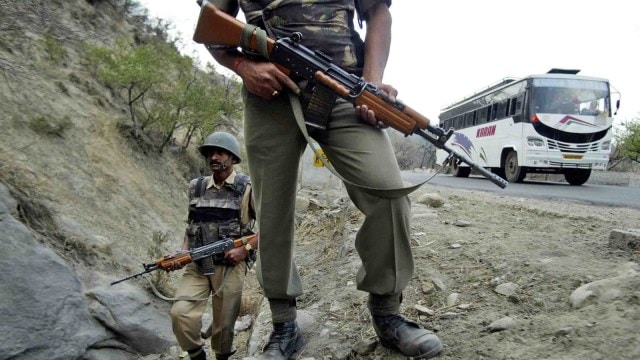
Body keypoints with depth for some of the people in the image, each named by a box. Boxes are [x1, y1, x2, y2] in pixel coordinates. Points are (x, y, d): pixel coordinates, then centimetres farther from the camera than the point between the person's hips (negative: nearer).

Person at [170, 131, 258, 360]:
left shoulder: (247, 188, -4)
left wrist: (246, 249, -12)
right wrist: (183, 253, 3)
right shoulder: (197, 187, 10)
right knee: (180, 313, -15)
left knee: (224, 325, 4)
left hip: (230, 267, -3)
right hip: (197, 266, 3)